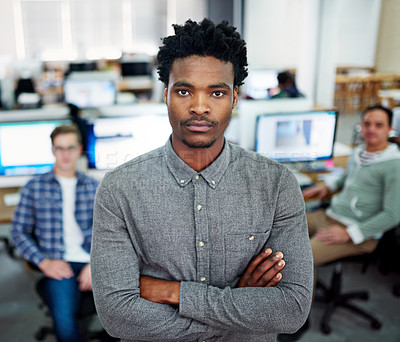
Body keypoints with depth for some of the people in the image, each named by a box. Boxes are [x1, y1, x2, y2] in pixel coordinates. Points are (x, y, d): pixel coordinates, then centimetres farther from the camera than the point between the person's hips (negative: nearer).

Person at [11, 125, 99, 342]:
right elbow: (19, 232, 9)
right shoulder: (34, 187, 10)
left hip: (92, 261, 2)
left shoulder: (93, 187, 14)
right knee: (64, 322, -29)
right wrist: (44, 263, -5)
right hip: (60, 265, -1)